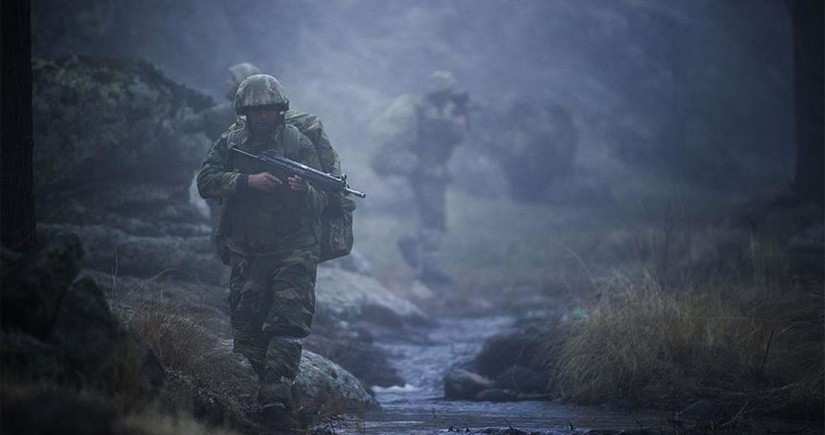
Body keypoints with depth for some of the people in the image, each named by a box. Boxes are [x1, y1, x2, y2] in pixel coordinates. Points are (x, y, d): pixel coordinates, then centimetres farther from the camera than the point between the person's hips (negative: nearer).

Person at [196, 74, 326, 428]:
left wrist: (303, 190, -23)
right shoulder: (230, 143, 8)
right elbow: (206, 182, -6)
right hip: (247, 254, 3)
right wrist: (248, 181, -19)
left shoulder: (298, 144, 3)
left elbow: (321, 199, 0)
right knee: (247, 329, 0)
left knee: (288, 320, -17)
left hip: (293, 250, -3)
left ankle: (275, 395, -26)